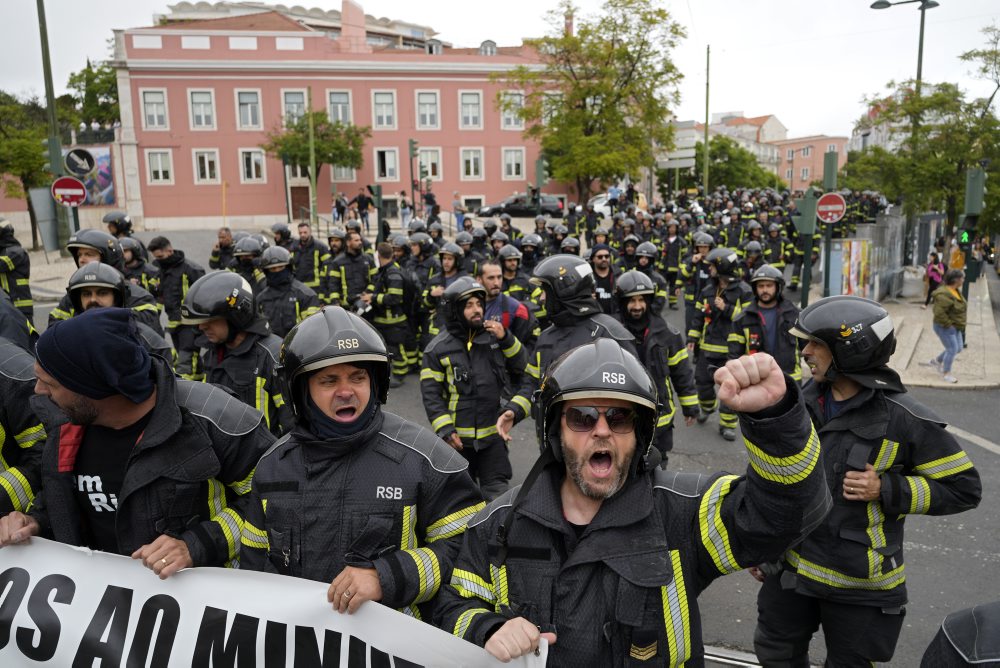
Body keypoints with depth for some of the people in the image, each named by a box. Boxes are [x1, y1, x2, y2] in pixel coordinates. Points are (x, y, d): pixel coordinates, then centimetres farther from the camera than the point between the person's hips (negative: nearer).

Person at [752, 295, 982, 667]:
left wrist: (885, 490, -23)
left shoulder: (903, 419, -19)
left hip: (861, 584, -5)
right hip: (791, 567, 5)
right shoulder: (805, 402, -3)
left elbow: (963, 488, -11)